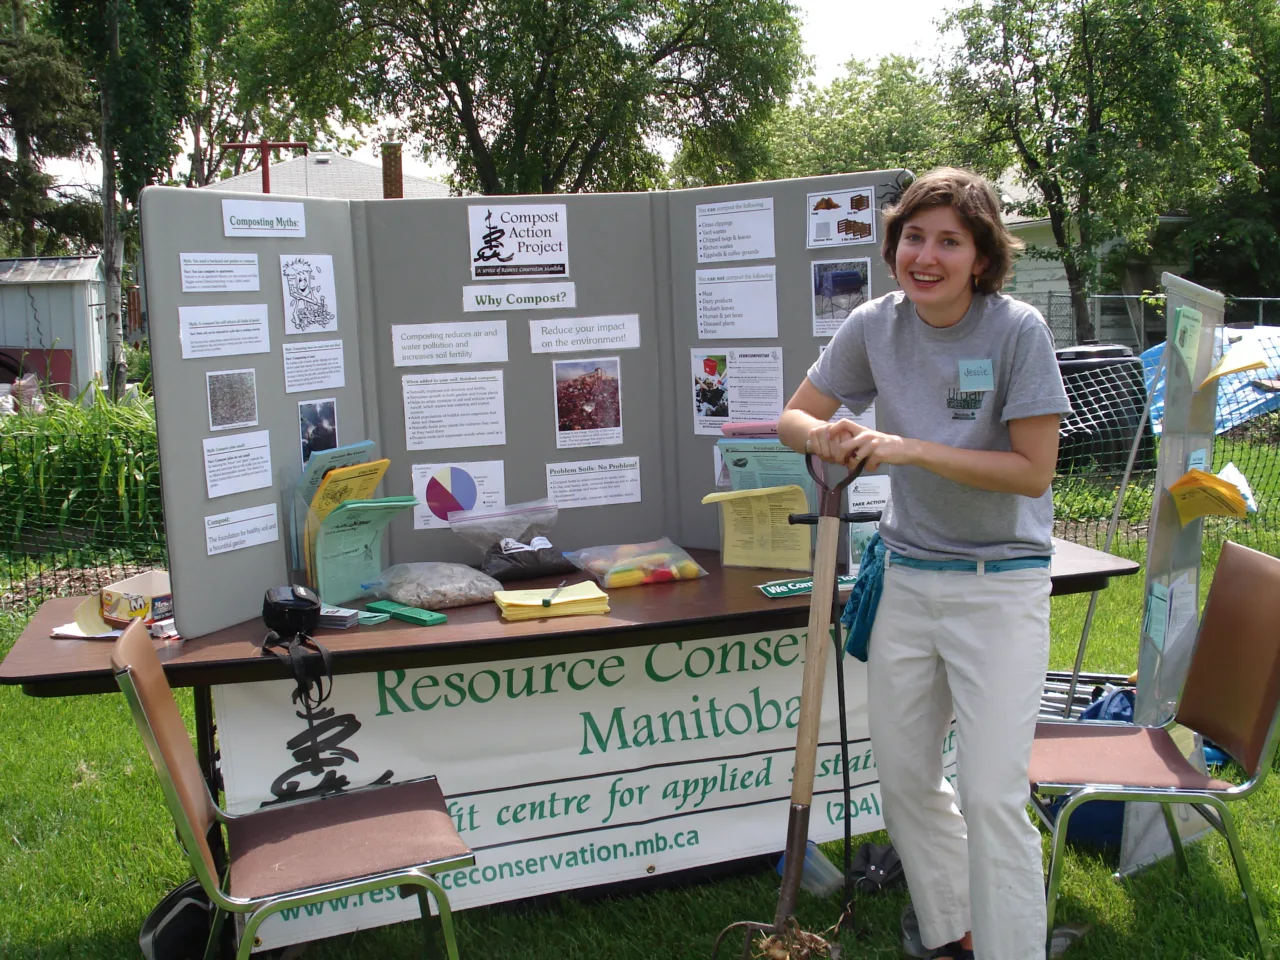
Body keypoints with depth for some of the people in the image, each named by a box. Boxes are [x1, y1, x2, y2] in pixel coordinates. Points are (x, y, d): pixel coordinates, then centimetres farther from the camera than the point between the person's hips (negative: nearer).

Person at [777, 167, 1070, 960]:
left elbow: (1033, 471, -16)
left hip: (1001, 585, -5)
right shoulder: (876, 327, -3)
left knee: (992, 793, -7)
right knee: (905, 779, 15)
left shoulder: (1018, 329, -14)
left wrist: (913, 450, -24)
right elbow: (794, 416, 4)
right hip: (908, 578, 5)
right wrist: (824, 435, -19)